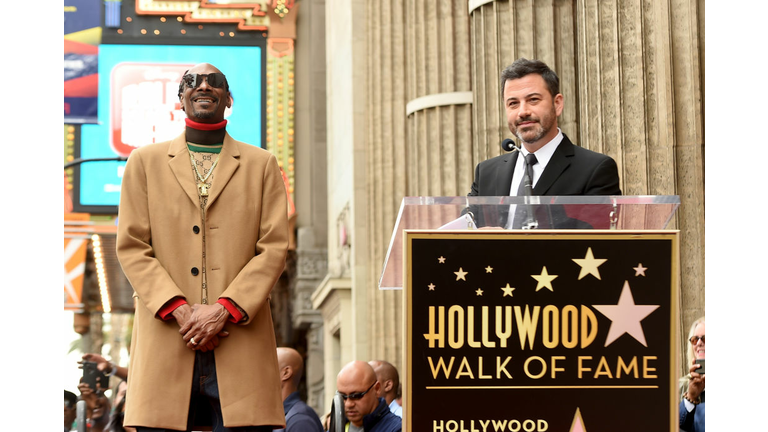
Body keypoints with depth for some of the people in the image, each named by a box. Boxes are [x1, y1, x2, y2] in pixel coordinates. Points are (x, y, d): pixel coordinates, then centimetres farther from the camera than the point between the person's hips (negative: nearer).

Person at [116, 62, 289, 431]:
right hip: (166, 343, 0)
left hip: (240, 338, 0)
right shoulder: (145, 162, 15)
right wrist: (179, 310, -8)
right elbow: (131, 248, 6)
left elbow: (274, 248, 5)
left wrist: (224, 310, -9)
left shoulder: (262, 165, 14)